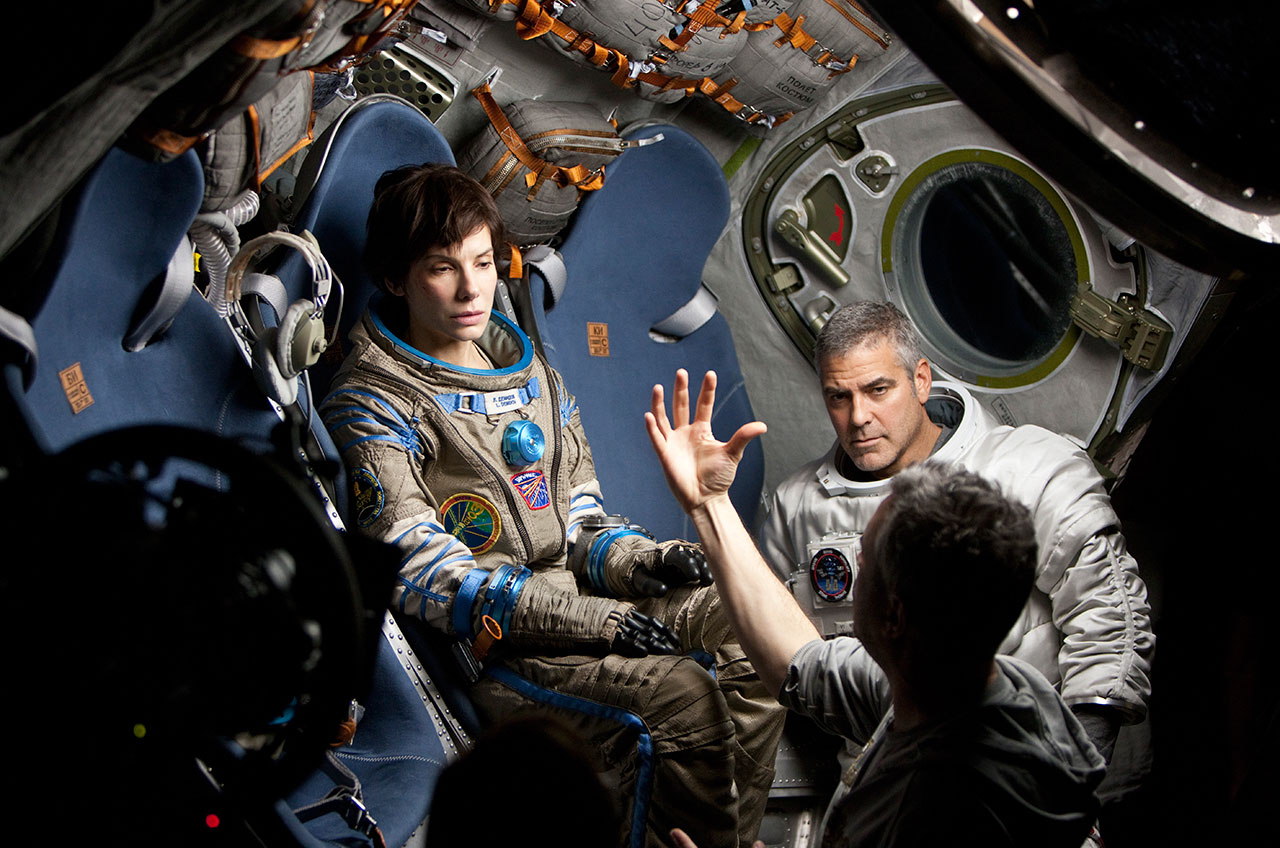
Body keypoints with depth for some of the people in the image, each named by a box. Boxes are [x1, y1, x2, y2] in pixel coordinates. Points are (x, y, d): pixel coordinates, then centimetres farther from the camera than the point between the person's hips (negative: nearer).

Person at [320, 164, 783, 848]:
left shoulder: (531, 372, 19)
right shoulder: (370, 404, -4)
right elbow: (415, 568, -13)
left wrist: (633, 559, -3)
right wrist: (579, 616, -20)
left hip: (581, 600, 7)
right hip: (491, 648, -7)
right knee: (682, 694, -27)